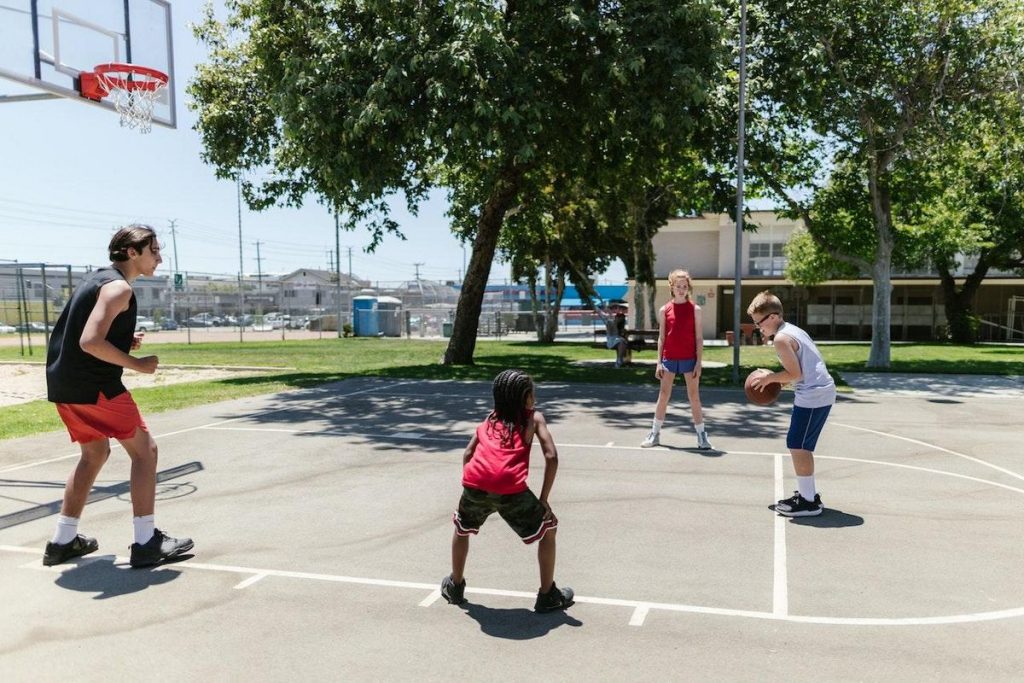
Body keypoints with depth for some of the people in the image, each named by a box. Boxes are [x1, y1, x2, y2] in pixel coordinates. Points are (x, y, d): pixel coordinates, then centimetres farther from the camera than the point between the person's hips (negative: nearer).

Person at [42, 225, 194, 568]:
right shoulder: (118, 287, -14)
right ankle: (146, 543, -1)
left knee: (95, 453, 22)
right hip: (92, 386, -10)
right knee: (144, 449, -2)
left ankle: (62, 541, 28)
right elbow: (90, 342, -25)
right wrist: (136, 364, -16)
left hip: (62, 383, 10)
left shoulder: (97, 278, 16)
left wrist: (123, 342, 12)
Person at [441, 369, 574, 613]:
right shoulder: (534, 418, 15)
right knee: (549, 529, 20)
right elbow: (551, 456, 4)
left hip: (475, 484, 4)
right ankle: (548, 596, 26)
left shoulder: (489, 418, 27)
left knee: (462, 528, 34)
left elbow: (468, 453, 21)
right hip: (511, 490, -4)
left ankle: (455, 586, 45)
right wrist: (543, 499, 9)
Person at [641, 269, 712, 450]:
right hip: (669, 359, 2)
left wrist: (699, 362, -7)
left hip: (689, 359, -1)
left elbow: (699, 338, -1)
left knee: (694, 397, 3)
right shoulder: (664, 310, 4)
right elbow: (661, 338, 6)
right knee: (663, 396, 7)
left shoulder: (695, 309, 0)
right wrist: (659, 362, 1)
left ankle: (701, 435, 11)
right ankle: (655, 434, 15)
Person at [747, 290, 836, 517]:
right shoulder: (793, 330, 17)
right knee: (801, 447, 18)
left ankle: (809, 501, 0)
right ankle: (807, 493, 26)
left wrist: (770, 377, -4)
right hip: (822, 391, 11)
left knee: (797, 446, -5)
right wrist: (774, 378, 14)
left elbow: (795, 373, -17)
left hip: (813, 396, -11)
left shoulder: (781, 338, -14)